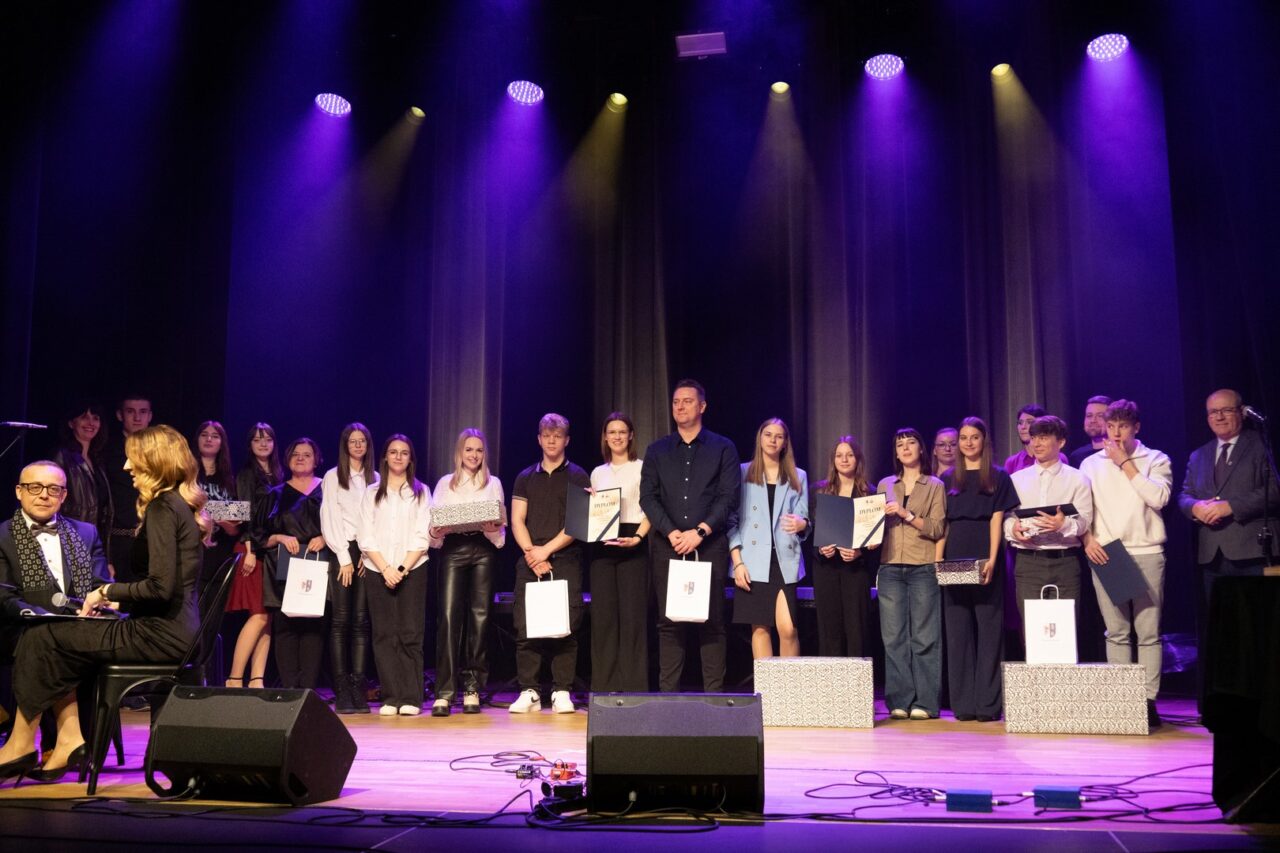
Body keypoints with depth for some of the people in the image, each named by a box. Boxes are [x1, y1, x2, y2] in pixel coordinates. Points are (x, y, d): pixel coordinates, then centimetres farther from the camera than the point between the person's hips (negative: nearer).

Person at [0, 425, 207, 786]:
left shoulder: (162, 507, -14)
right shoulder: (179, 504, 16)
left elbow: (160, 587, -22)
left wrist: (108, 591, -8)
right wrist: (119, 598, 11)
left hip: (161, 634, -10)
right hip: (174, 630, 10)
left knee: (41, 638, -2)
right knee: (61, 643, 14)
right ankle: (69, 741, 6)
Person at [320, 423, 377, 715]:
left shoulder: (375, 479, 14)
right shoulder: (333, 477, 6)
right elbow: (329, 519, 0)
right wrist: (345, 557, -6)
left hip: (368, 553, 3)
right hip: (342, 551, -3)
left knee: (361, 621, -1)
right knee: (341, 620, -6)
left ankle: (358, 688, -1)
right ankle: (341, 691, -7)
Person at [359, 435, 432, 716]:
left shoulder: (421, 492, 9)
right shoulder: (372, 493, 12)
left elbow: (422, 537, 1)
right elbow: (366, 537, 4)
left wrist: (403, 568, -9)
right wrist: (385, 569, -8)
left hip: (413, 570, -1)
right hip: (377, 571, 1)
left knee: (411, 634, -6)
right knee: (384, 635, -2)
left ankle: (411, 699, -4)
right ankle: (391, 698, 0)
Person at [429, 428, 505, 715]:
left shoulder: (493, 484, 16)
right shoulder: (445, 484, 17)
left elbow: (500, 530, 10)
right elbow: (433, 521, 10)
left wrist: (492, 529, -12)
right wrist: (435, 532, -12)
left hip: (483, 550, 1)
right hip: (453, 550, -1)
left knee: (480, 616, -3)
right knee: (449, 615, -12)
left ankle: (473, 688, 3)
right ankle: (444, 692, -13)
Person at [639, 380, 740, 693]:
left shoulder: (723, 448, 8)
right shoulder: (657, 451, 14)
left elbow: (728, 497, -1)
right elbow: (648, 497, 4)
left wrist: (699, 532, -12)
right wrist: (672, 533, -10)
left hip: (710, 546, -2)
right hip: (667, 546, 2)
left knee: (712, 621, -2)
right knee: (669, 622, 2)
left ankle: (714, 693, 2)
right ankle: (667, 693, 5)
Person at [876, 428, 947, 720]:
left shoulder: (935, 486, 7)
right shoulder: (885, 485, 16)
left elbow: (937, 529, -3)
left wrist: (906, 514, -12)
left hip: (923, 568, -3)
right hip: (891, 568, 3)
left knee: (924, 637, -4)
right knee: (893, 637, 0)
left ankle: (925, 702, 0)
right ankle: (899, 701, 5)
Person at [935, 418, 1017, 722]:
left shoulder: (998, 477, 6)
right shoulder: (948, 479, 14)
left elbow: (997, 520, -2)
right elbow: (942, 523, 10)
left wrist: (992, 560, -14)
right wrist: (937, 560, -1)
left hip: (985, 560, -3)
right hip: (955, 561, 3)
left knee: (989, 629, -3)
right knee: (958, 631, 3)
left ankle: (988, 703, -1)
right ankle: (963, 703, 7)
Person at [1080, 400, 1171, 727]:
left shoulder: (1155, 460, 8)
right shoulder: (1091, 464, 14)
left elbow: (1159, 497, -8)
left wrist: (1126, 464, -5)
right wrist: (1088, 539, -5)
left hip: (1146, 553, -2)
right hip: (1104, 554, 2)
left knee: (1148, 632, -4)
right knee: (1116, 632, 3)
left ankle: (1149, 700, -1)